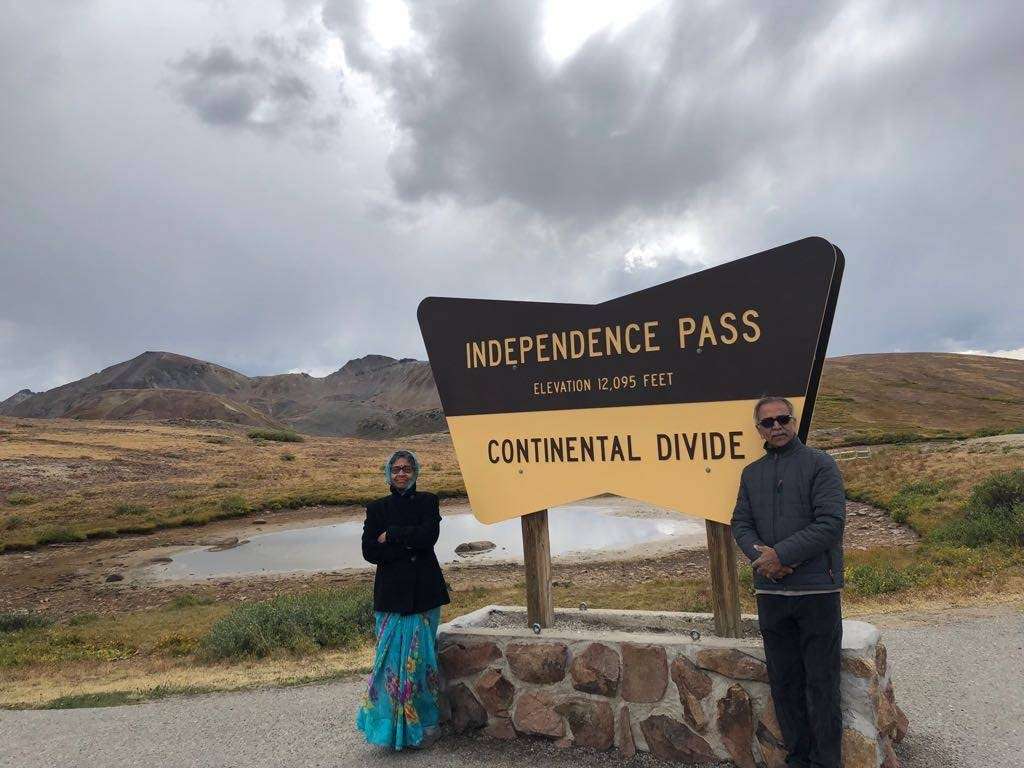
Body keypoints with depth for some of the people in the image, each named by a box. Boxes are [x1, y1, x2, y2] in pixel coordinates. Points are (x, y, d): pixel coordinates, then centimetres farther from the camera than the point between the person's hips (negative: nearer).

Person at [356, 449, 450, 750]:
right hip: (392, 593, 1)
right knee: (392, 657, 1)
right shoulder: (377, 508, 6)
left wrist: (391, 535, -9)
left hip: (424, 593, -1)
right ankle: (393, 724, 16)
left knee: (420, 657, 5)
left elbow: (429, 535, -13)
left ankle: (424, 722, 18)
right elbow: (369, 551, -5)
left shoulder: (427, 501, 5)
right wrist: (410, 545, -11)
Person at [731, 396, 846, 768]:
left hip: (816, 589, -5)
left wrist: (782, 554, -16)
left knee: (821, 682, 3)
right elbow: (741, 524, 9)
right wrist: (761, 557, -11)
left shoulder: (820, 464, -3)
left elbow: (831, 522, -13)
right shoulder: (752, 473, 13)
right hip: (770, 592, 5)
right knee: (783, 681, 13)